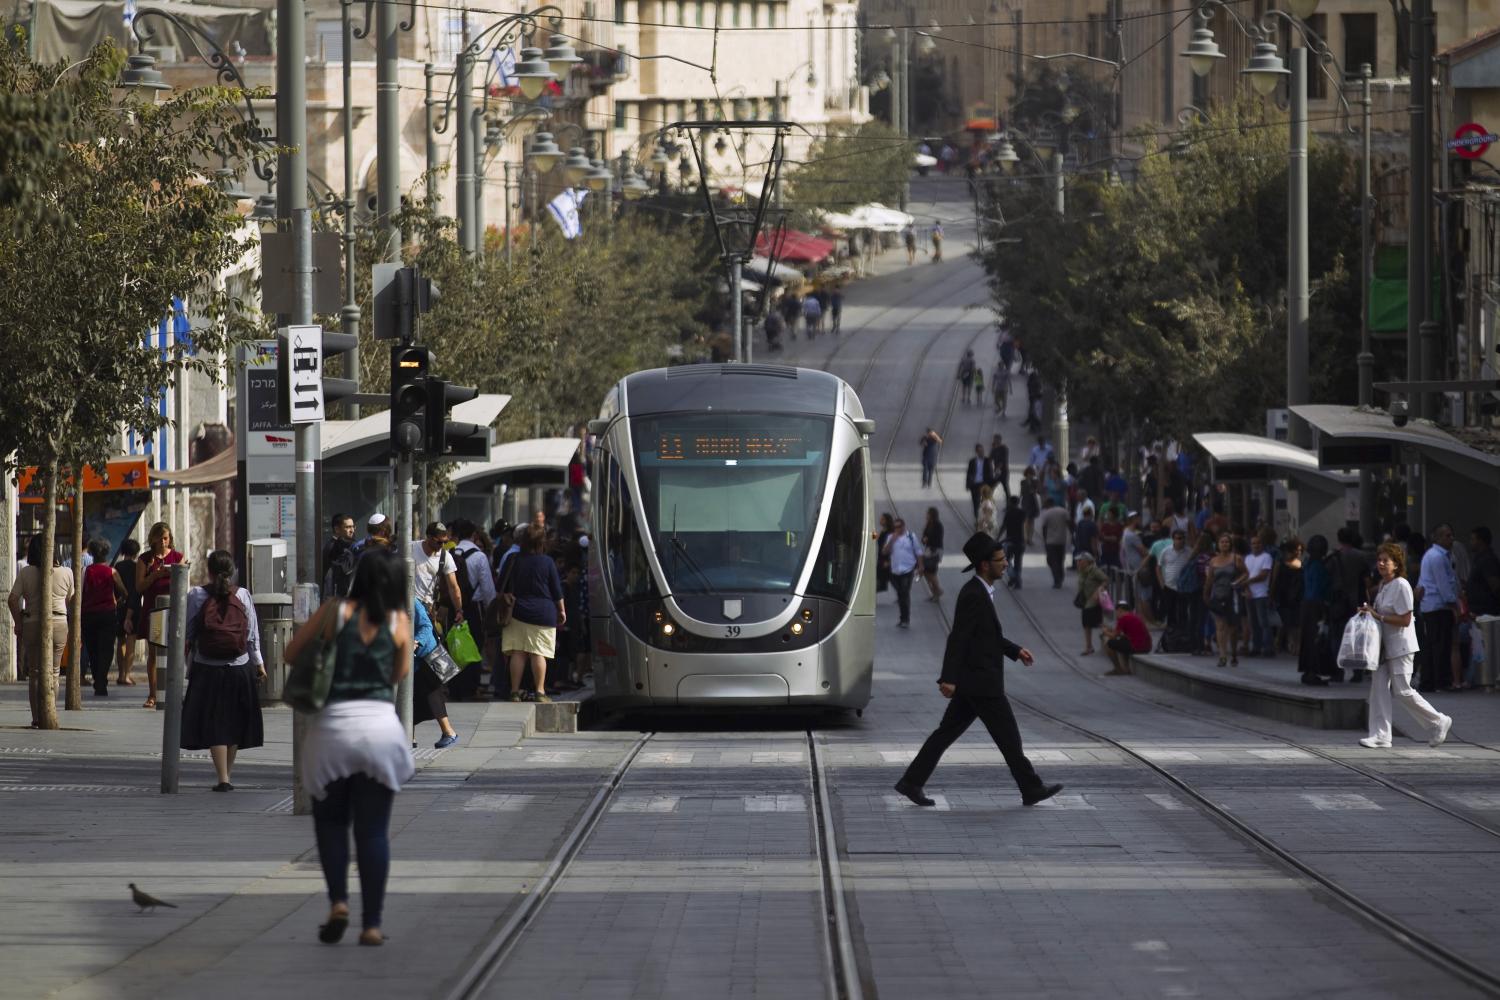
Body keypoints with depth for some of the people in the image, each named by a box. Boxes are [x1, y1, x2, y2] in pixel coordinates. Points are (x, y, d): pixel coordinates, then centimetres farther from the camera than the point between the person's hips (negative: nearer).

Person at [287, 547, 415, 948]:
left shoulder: (336, 611, -2)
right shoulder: (399, 622, 2)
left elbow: (291, 653, 4)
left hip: (333, 724, -1)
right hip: (380, 725, 1)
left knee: (330, 820, 17)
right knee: (373, 830, 7)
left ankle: (338, 901, -3)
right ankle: (372, 924, 4)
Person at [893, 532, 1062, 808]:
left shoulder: (980, 592, 12)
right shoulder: (973, 596, -19)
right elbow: (958, 637, -23)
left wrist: (1015, 650, 17)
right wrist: (949, 679, -26)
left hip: (973, 682, 10)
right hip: (981, 682, -10)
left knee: (947, 732, 11)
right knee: (1008, 736, -1)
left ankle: (912, 782, 11)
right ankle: (1031, 789, 7)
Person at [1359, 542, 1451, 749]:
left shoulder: (1401, 586, -17)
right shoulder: (1383, 585, 11)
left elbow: (1405, 620, -19)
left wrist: (1378, 616, -19)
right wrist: (1369, 612, 2)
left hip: (1401, 646, -8)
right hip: (1384, 645, 8)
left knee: (1402, 691, -4)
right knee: (1379, 687, 0)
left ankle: (1439, 722, 13)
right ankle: (1380, 735, 0)